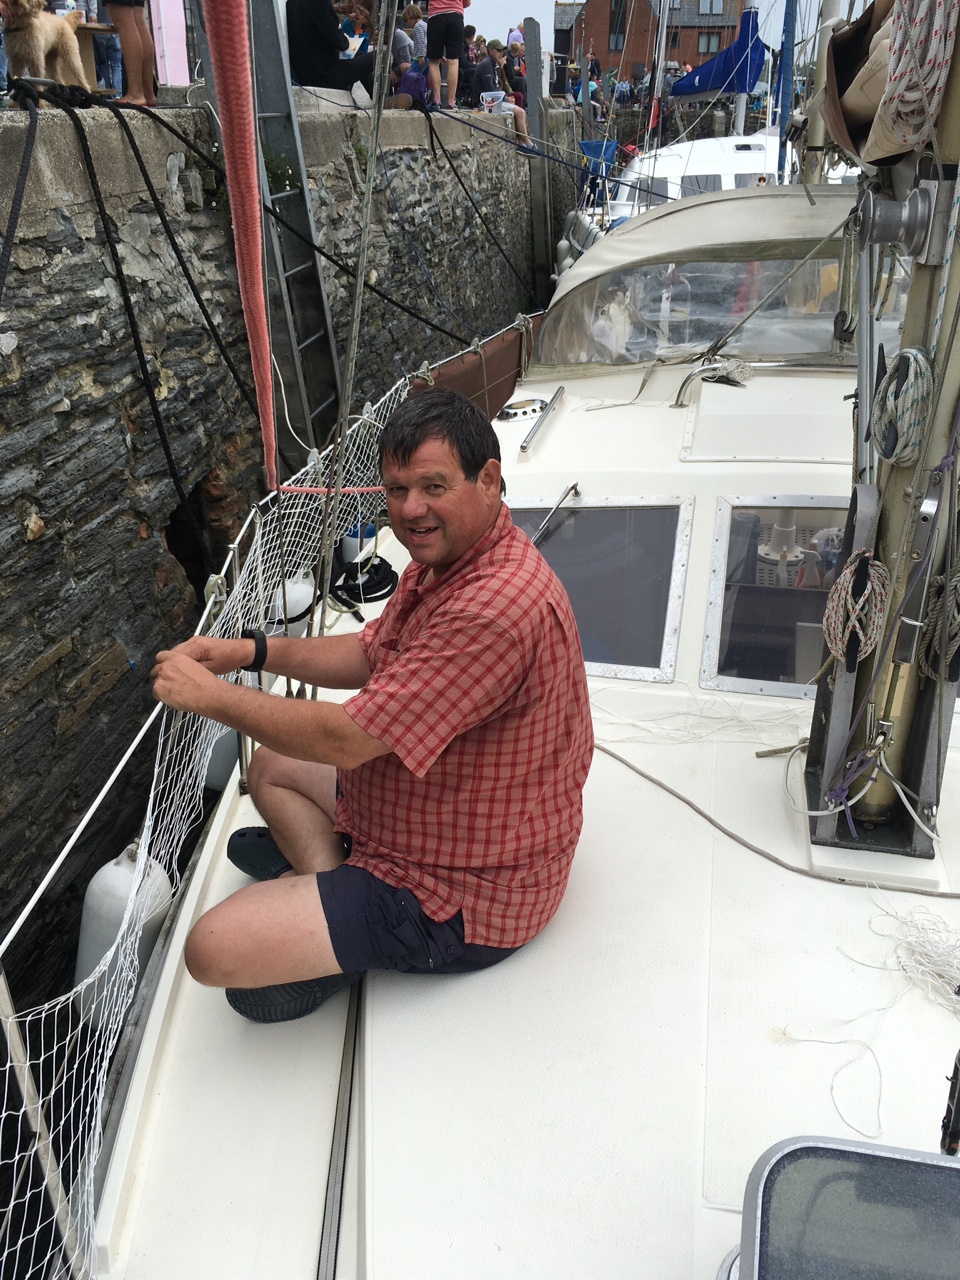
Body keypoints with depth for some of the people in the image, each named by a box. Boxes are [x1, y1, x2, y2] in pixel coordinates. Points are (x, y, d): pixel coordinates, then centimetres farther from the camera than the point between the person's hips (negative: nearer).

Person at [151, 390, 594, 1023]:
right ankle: (328, 876, 3)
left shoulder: (497, 606, -33)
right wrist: (252, 651, -1)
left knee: (214, 947, -20)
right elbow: (370, 655, 13)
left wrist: (209, 693, -17)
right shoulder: (443, 559, 2)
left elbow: (346, 739, -29)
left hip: (468, 899, -10)